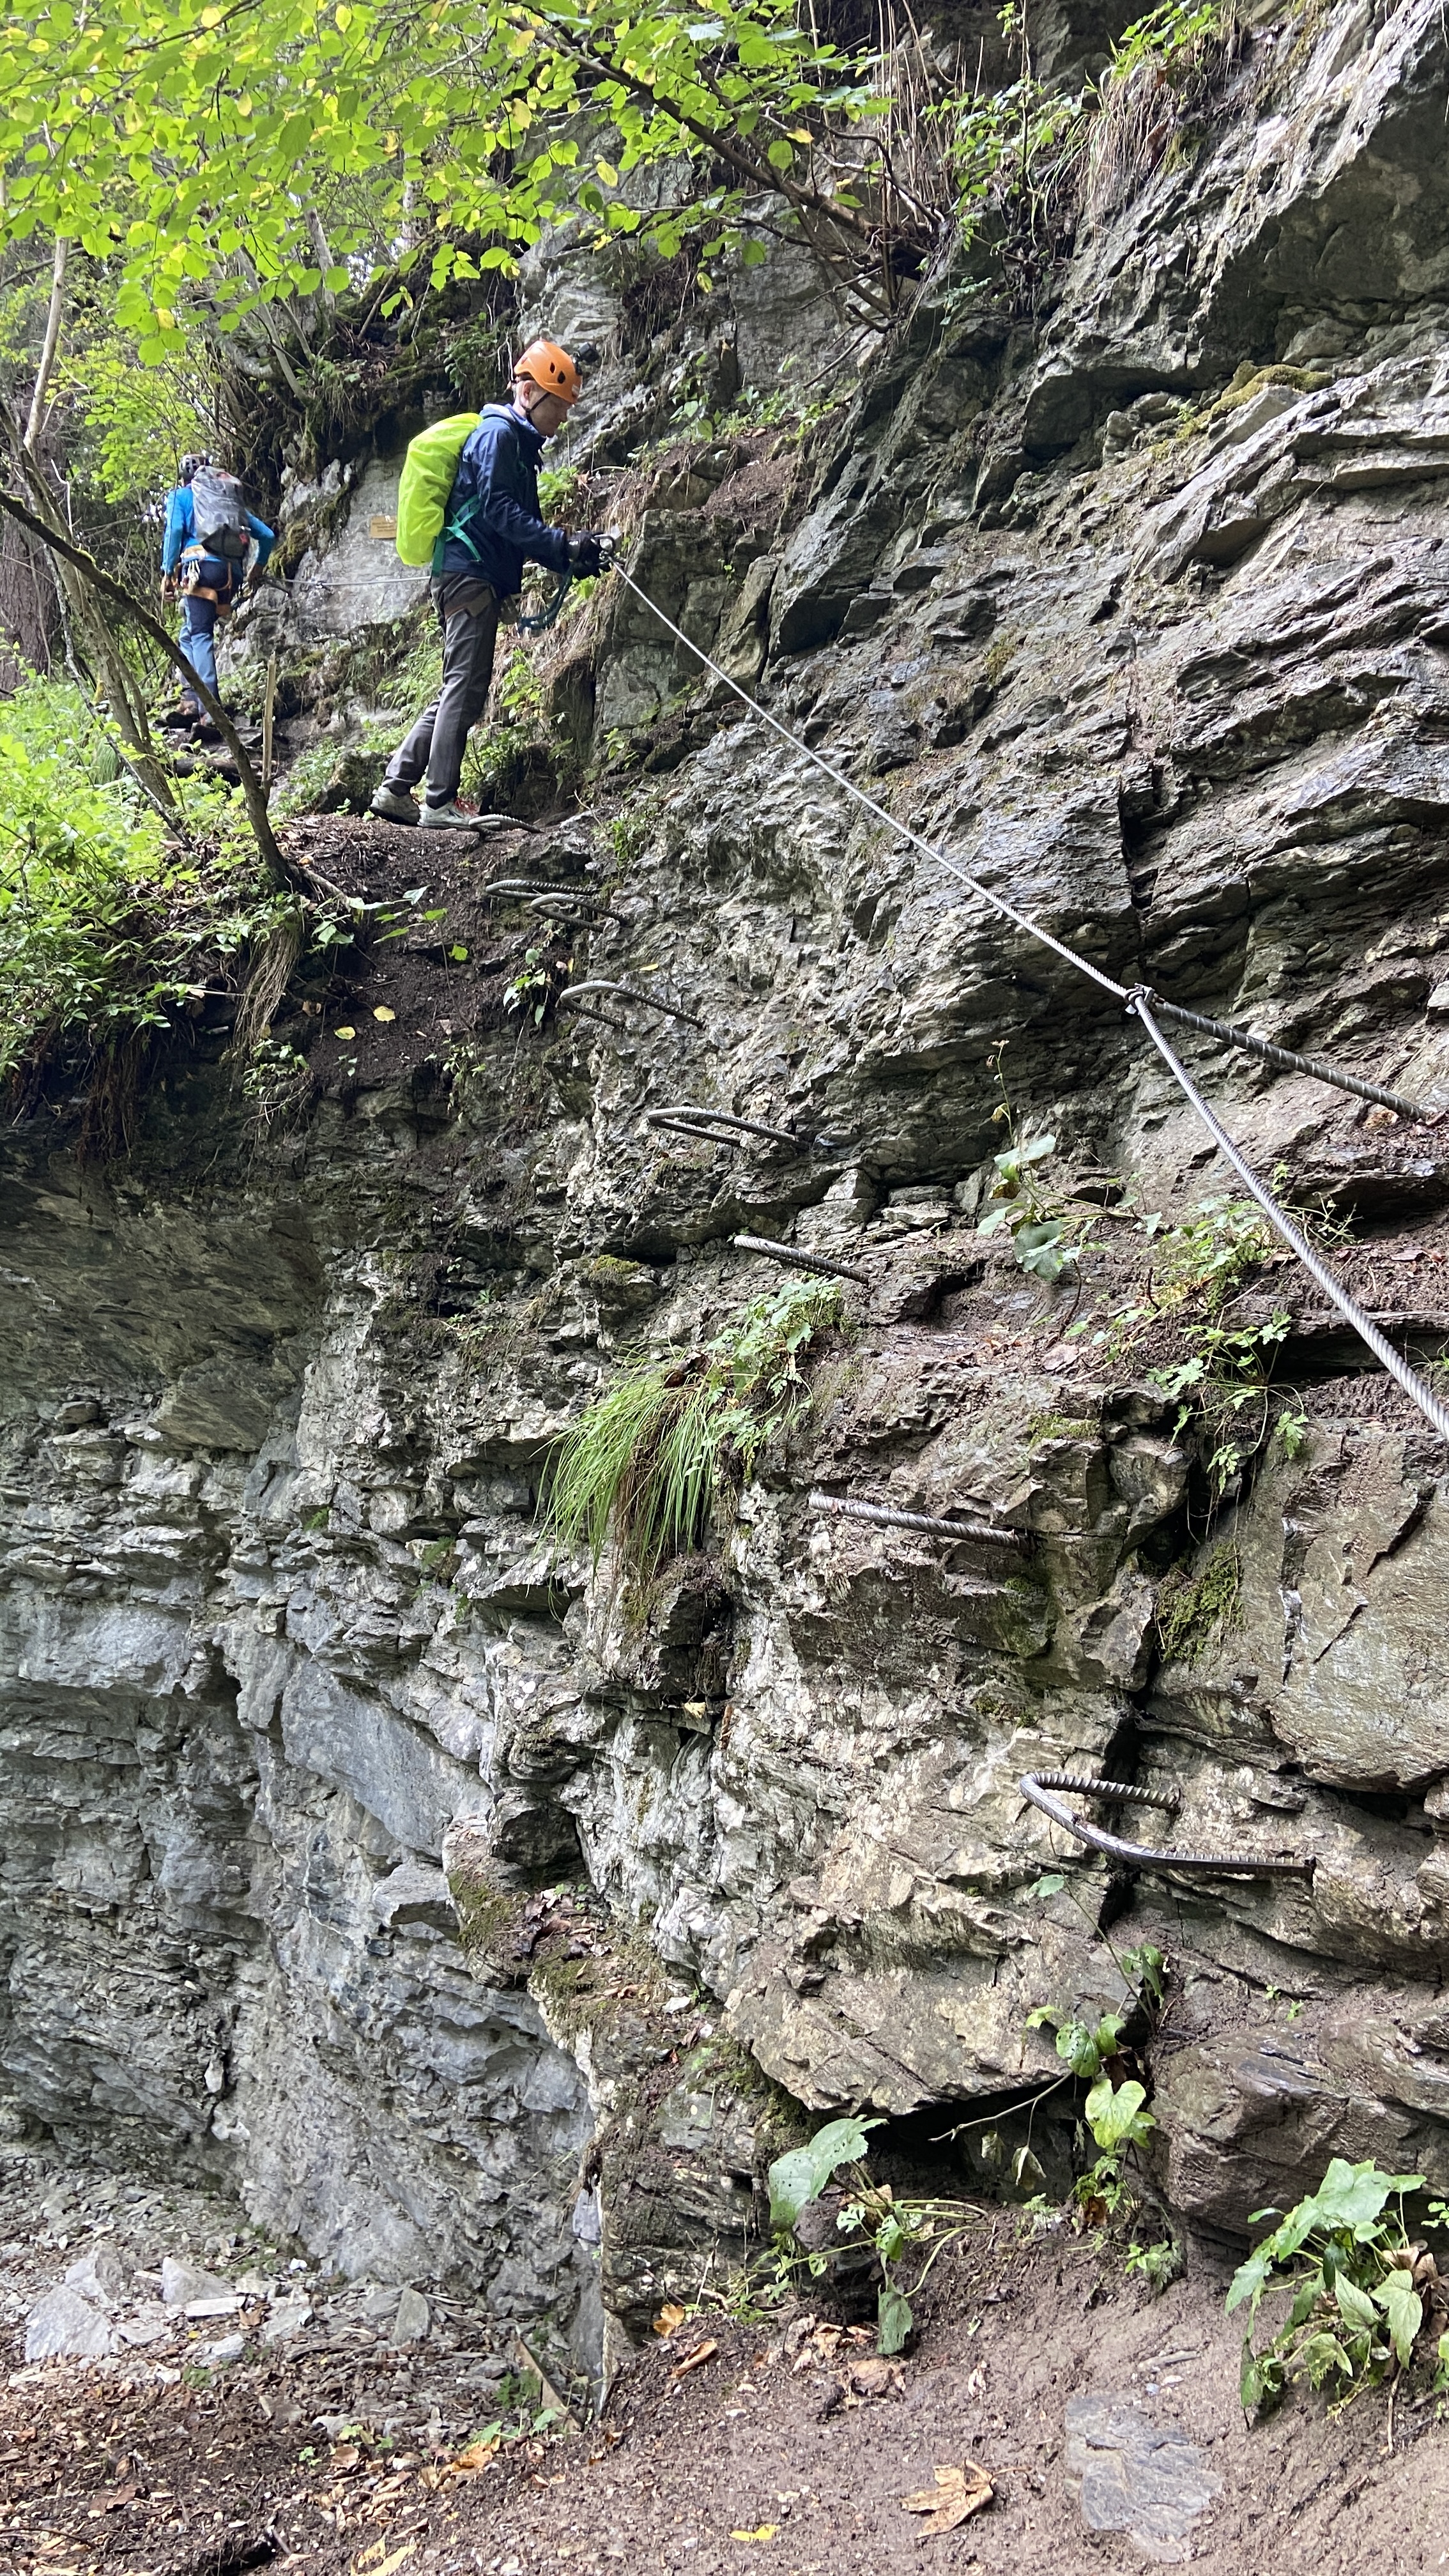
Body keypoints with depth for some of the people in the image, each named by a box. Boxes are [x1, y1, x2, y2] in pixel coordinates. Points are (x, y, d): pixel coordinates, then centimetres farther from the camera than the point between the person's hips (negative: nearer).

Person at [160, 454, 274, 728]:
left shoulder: (181, 496, 15)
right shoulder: (233, 500, 28)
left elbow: (174, 530, -3)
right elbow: (267, 535, 24)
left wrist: (167, 572, -4)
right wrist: (258, 567, 37)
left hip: (202, 566, -5)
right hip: (232, 572, 5)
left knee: (200, 636, -11)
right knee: (189, 634, 17)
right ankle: (191, 700, 8)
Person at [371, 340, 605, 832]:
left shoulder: (519, 443, 25)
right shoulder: (498, 433, -6)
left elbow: (522, 528, 24)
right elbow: (497, 508, -18)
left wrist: (567, 560, 9)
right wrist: (562, 544, -22)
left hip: (473, 579, 10)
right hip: (470, 574, -10)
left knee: (458, 693, 10)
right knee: (465, 688, -11)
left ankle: (396, 789, 11)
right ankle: (440, 804, -11)